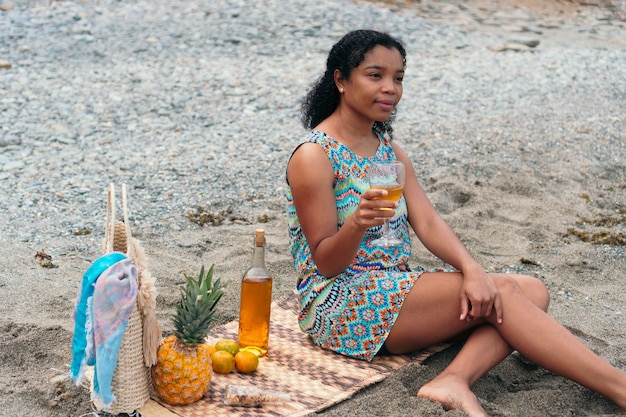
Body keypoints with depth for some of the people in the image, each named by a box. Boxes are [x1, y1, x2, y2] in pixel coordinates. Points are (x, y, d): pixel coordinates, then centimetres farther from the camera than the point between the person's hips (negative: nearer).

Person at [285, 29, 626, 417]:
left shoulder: (390, 150, 12)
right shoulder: (314, 157, -12)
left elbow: (428, 223, -1)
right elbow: (326, 263, -13)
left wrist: (472, 270, -20)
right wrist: (357, 224, -35)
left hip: (394, 289, 8)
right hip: (339, 303, -8)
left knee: (533, 290, -9)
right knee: (501, 292, -21)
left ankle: (455, 380, -30)